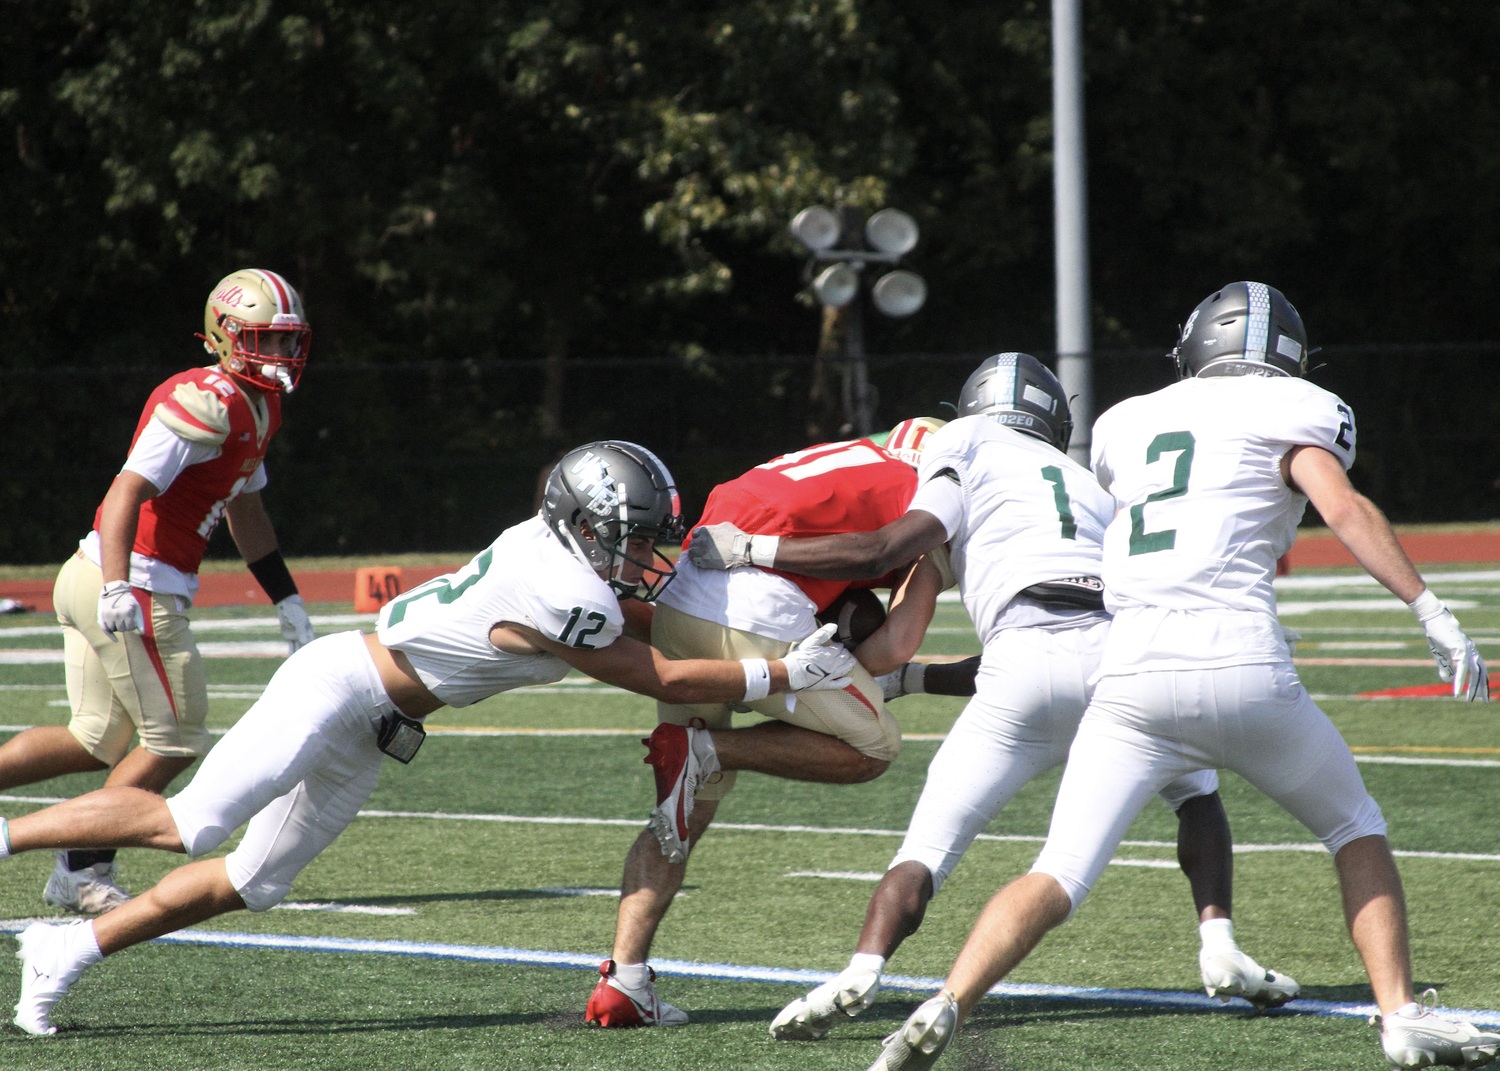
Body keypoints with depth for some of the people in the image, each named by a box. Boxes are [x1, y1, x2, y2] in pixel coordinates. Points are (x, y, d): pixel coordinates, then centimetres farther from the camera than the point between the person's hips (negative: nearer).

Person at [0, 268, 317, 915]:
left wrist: (287, 603, 30)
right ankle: (82, 874, 6)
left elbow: (245, 510, 29)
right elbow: (127, 492, -26)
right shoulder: (205, 403, -17)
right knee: (174, 740, -1)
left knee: (96, 742, 15)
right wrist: (117, 589, -36)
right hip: (137, 588, -10)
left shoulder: (256, 409, 15)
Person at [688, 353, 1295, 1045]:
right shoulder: (1087, 489, 35)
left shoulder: (969, 444, 19)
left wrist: (751, 549, 10)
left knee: (929, 847, 2)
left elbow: (891, 547, 4)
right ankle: (1219, 949, 15)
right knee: (1196, 794, 32)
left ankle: (862, 971, -21)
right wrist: (903, 677, 39)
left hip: (1027, 664, -4)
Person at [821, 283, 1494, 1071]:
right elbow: (1344, 510, -6)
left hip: (1132, 678, 3)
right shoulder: (1293, 412, 10)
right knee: (1354, 829, 21)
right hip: (1242, 666, -3)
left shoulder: (1127, 423, 23)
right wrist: (1432, 614, -8)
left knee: (1059, 878, -1)